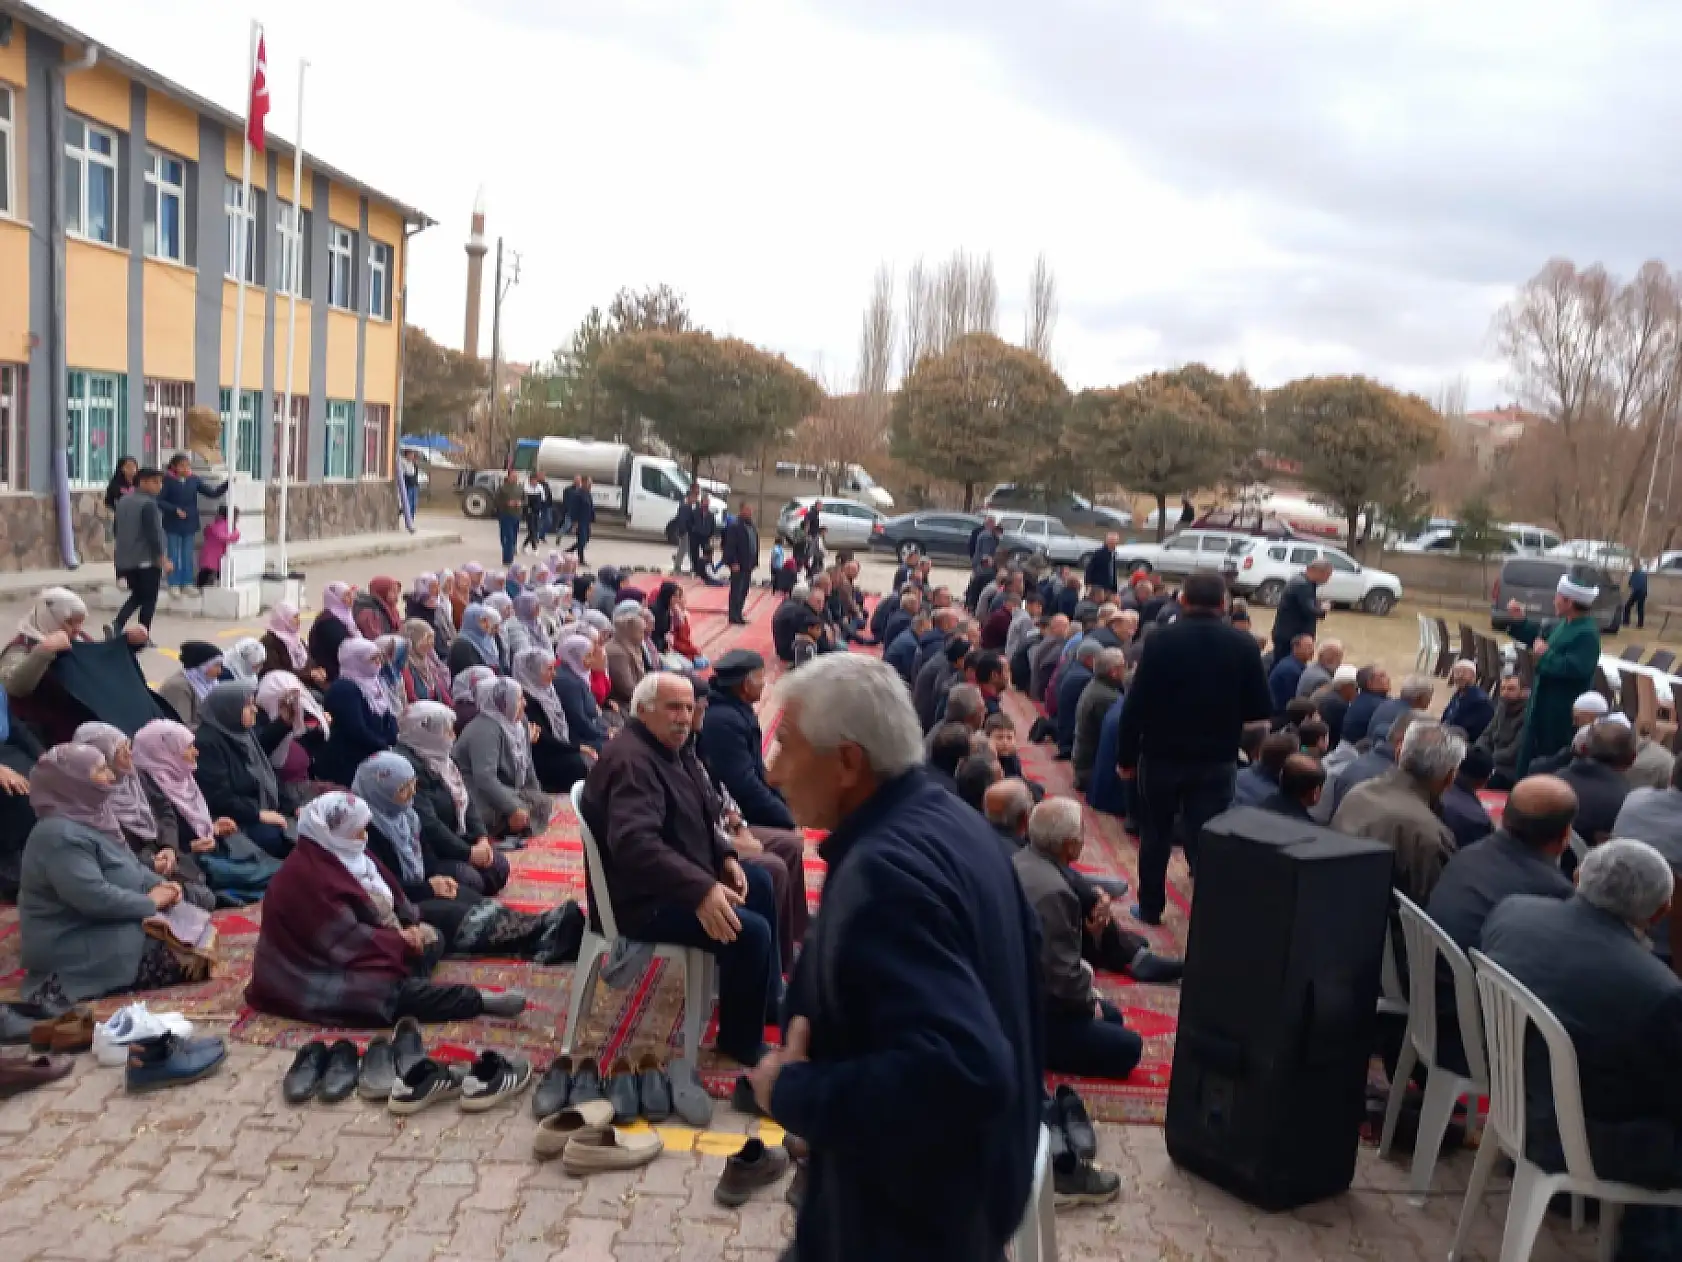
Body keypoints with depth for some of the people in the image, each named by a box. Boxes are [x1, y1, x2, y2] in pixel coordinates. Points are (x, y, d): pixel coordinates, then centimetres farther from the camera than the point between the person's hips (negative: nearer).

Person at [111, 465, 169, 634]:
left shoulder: (123, 501, 11)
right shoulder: (148, 503, -16)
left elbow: (115, 527, 20)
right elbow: (153, 533, -20)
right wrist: (163, 558, -17)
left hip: (125, 559, 8)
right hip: (147, 560, -8)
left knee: (137, 595, 21)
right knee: (149, 599, 3)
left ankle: (117, 624, 1)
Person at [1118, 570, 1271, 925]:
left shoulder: (1160, 639, -12)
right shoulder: (1243, 645, -6)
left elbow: (1136, 703, -12)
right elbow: (1261, 709, -2)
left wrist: (1126, 755, -2)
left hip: (1162, 755, -1)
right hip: (1216, 760, 1)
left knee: (1155, 835, 16)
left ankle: (1150, 908, 27)